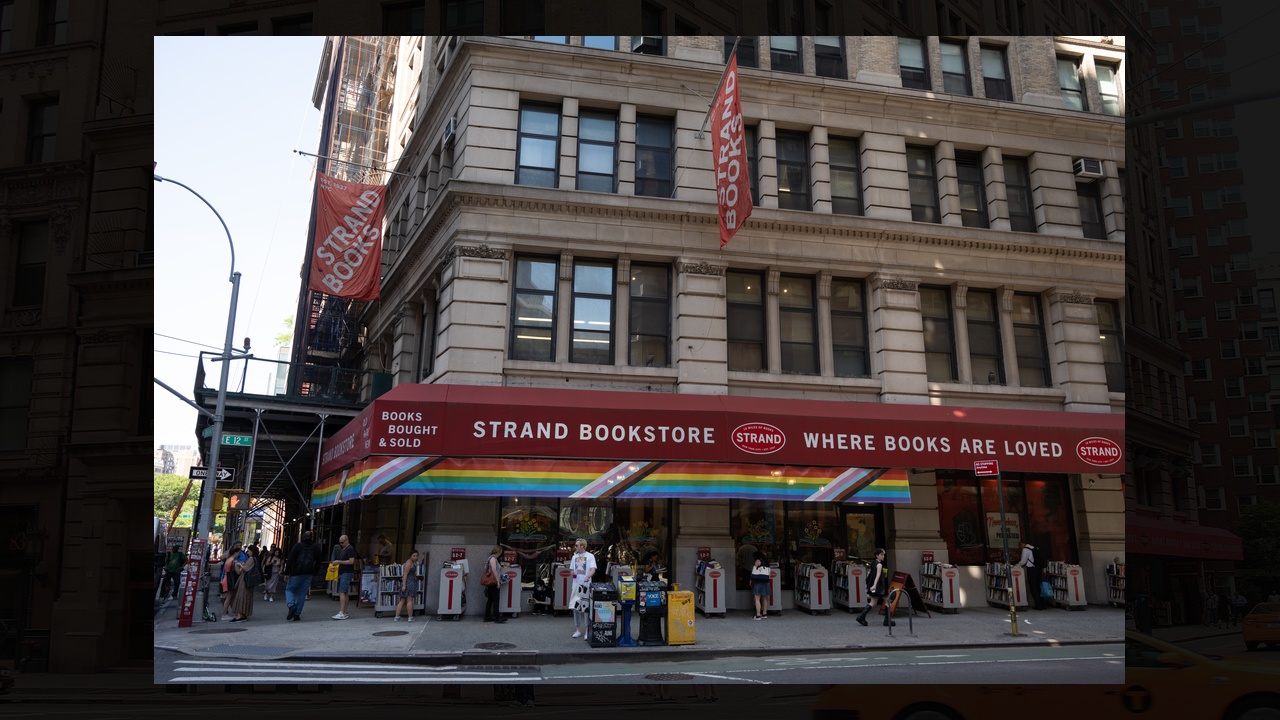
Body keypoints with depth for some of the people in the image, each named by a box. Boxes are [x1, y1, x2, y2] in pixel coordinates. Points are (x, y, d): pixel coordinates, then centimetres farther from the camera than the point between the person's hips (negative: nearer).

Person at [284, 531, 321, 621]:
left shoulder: (297, 546, -1)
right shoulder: (316, 548, 10)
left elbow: (290, 560, -7)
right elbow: (318, 562, 10)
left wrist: (286, 573, -4)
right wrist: (314, 573, 16)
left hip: (296, 573, -3)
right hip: (308, 574, 3)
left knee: (289, 589, 9)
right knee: (302, 593, 8)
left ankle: (291, 606, -17)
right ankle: (297, 614, 5)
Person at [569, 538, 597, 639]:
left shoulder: (590, 556, -4)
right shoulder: (574, 557, 13)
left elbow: (593, 569, -14)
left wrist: (588, 576, -33)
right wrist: (572, 573, -4)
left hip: (586, 585, -5)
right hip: (576, 584, 5)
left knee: (586, 608, -1)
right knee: (576, 607, 7)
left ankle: (587, 631, 6)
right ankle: (577, 630, 17)